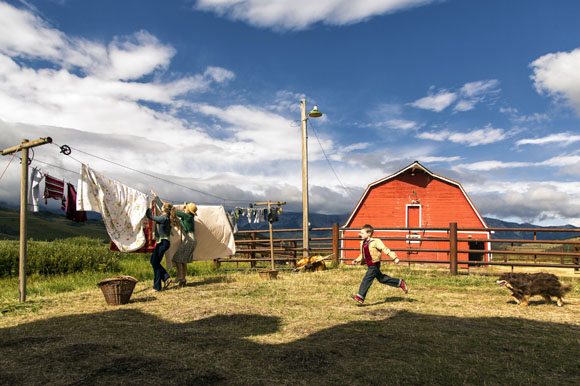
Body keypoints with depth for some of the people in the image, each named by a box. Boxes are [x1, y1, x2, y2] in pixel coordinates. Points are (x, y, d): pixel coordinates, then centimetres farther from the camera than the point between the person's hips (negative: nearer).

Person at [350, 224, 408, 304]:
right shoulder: (363, 243, 9)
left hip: (374, 265, -9)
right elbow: (362, 255, 22)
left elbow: (385, 250, -16)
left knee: (366, 280, -12)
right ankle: (400, 283, 32)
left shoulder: (375, 242, -14)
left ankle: (360, 296, -10)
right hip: (370, 265, 9)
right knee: (381, 279, 18)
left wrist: (394, 258, -19)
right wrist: (357, 260, 7)